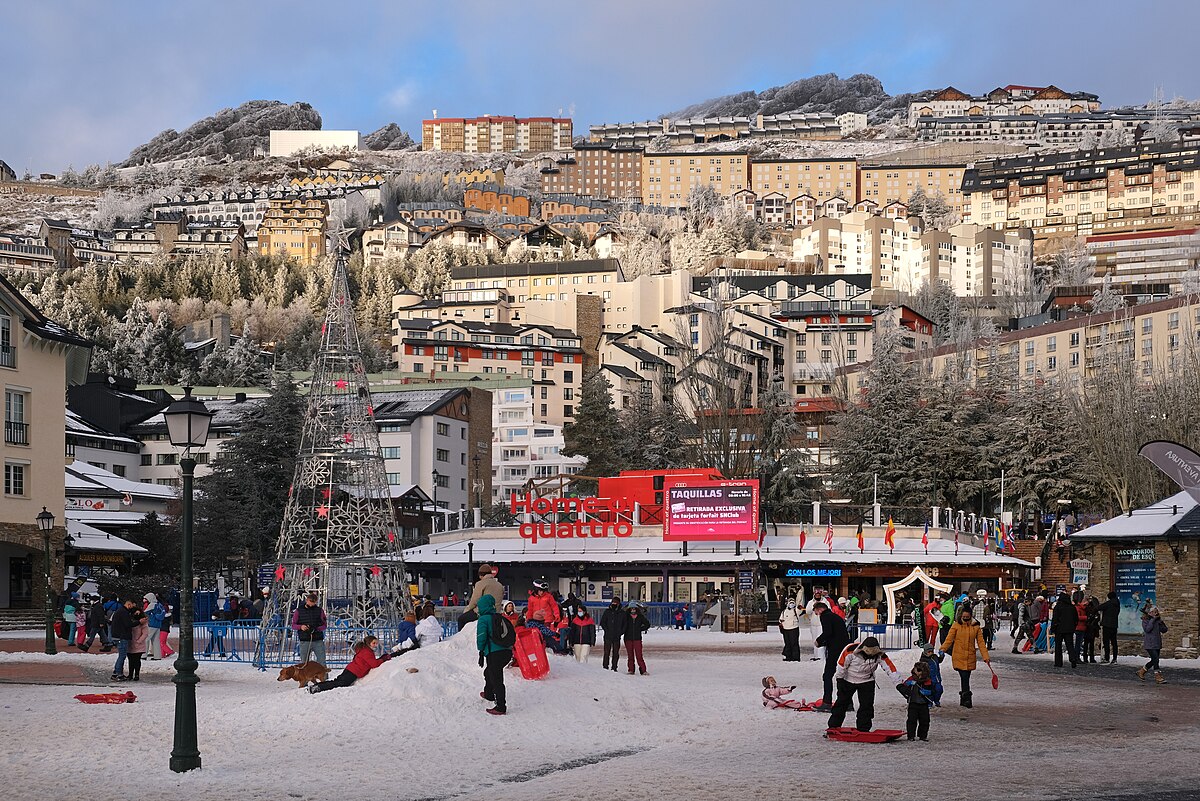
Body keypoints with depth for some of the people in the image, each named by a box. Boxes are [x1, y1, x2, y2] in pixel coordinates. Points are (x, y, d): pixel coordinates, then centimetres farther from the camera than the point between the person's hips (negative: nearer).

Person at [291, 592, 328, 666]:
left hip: (318, 641, 0)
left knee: (322, 662, -6)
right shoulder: (299, 610, 6)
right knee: (304, 663, 4)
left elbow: (324, 626, 7)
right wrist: (301, 627, -13)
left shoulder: (319, 610, 7)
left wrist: (316, 629, -14)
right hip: (304, 641, 0)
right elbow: (293, 625, 8)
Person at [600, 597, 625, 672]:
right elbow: (602, 622, 4)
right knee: (607, 652, -1)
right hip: (608, 636, -1)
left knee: (616, 653, 4)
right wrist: (606, 630, -7)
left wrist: (621, 632, -5)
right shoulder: (607, 612, 3)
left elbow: (625, 624, 7)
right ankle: (605, 666, 5)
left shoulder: (622, 613, 5)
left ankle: (614, 667, 10)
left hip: (617, 637, 1)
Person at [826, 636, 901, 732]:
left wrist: (898, 684, -30)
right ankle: (833, 727, 15)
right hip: (847, 680, -1)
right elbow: (841, 664, -18)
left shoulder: (880, 655, -24)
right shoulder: (851, 650, -31)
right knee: (842, 703, 5)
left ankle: (863, 730, 6)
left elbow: (890, 668, -24)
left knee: (867, 706, -4)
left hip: (866, 682, 1)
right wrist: (840, 679, -9)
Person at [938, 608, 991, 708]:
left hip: (970, 657, 3)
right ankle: (966, 699, -10)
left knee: (966, 677, 9)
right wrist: (943, 649, -16)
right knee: (964, 678, -12)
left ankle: (963, 700, 22)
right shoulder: (956, 626, 0)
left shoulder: (976, 627, 7)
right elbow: (949, 639, -2)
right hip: (958, 656, -3)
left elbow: (981, 642, 8)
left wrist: (986, 656, 2)